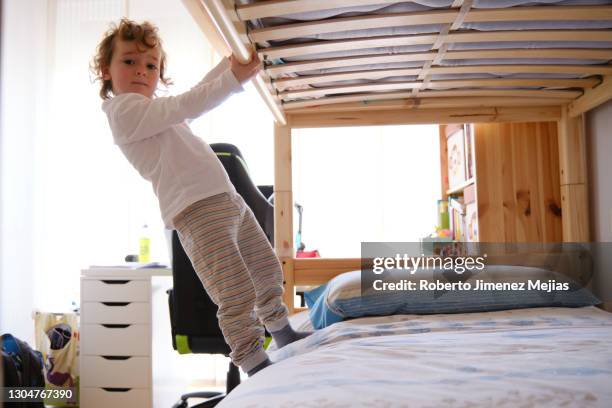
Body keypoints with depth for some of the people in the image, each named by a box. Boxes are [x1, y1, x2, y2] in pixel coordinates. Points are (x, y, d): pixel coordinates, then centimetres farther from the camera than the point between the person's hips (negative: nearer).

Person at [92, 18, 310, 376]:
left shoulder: (152, 112, 23)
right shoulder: (123, 107, -7)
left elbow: (195, 94, 32)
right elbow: (186, 106, -17)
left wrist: (230, 61, 25)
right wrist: (235, 77, -19)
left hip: (228, 199, 11)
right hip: (198, 211, -11)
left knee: (267, 270, 21)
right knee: (237, 293, -16)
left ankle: (283, 334, 38)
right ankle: (255, 364, -3)